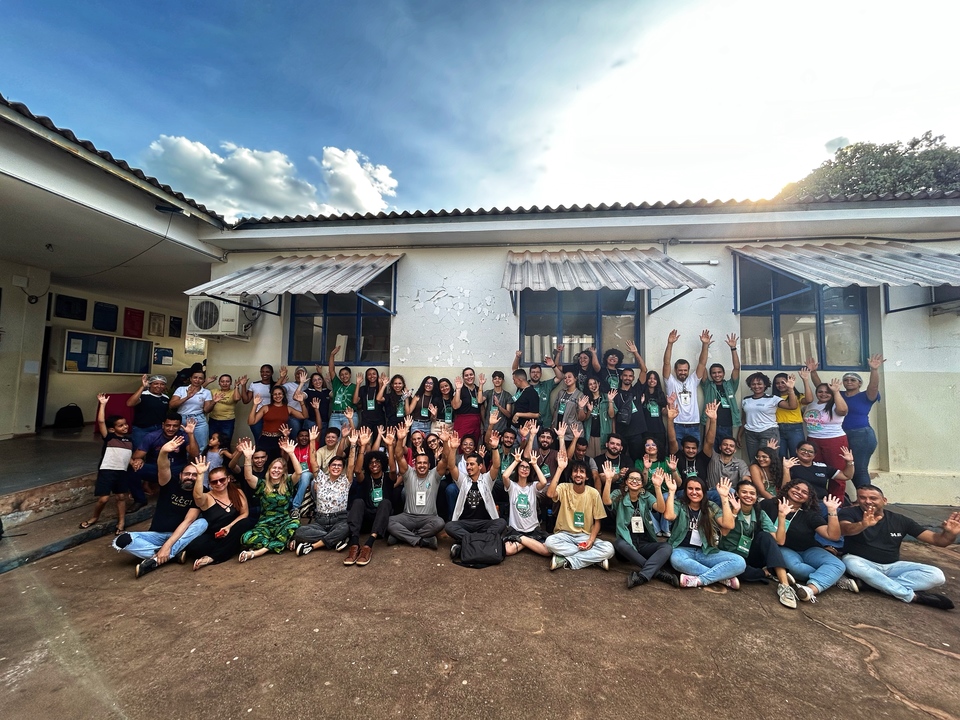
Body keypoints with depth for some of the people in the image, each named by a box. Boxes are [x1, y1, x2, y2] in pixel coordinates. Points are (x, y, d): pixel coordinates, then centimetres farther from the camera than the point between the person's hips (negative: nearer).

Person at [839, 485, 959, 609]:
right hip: (862, 562, -4)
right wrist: (863, 524, -51)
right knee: (853, 564, -38)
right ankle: (912, 596, -21)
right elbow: (843, 529, -30)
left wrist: (950, 533, -20)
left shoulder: (900, 520, 4)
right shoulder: (850, 513, -9)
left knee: (936, 575, -18)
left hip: (892, 566, 4)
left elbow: (939, 540, 3)